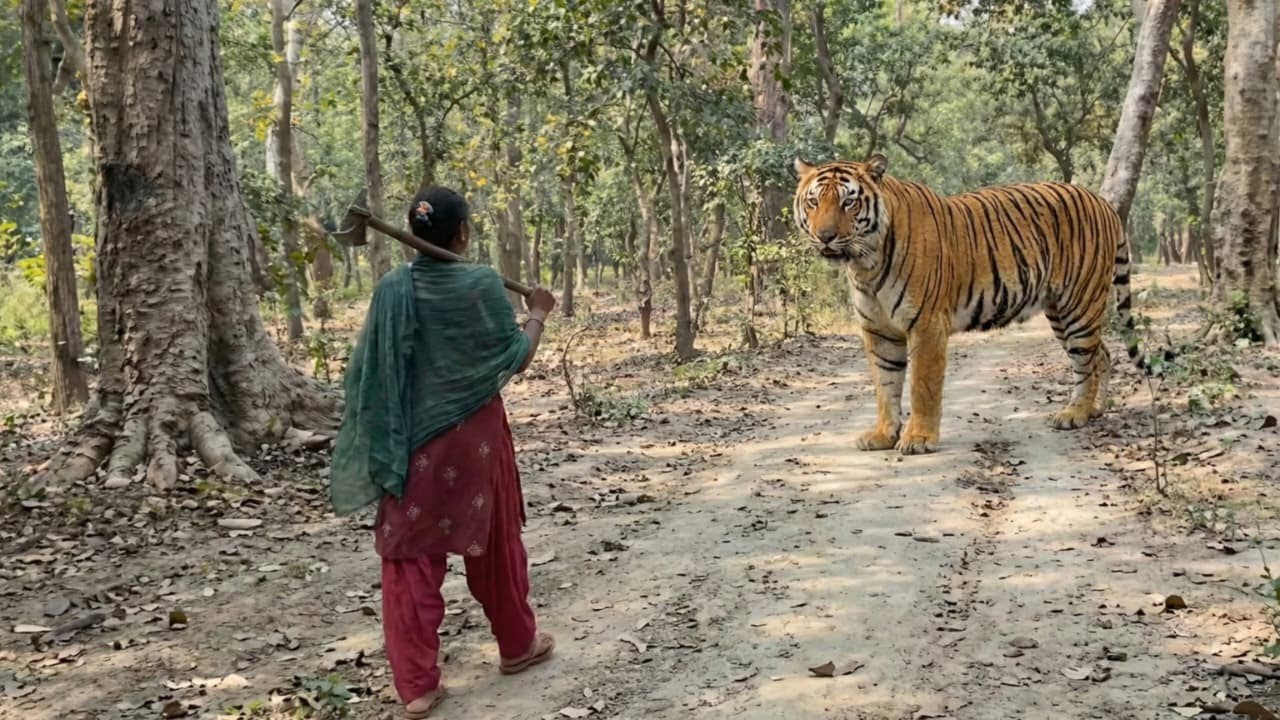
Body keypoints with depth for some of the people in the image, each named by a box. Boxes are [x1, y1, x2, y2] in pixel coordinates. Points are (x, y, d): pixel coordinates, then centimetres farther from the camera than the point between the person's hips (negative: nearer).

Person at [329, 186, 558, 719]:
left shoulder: (392, 289, -4)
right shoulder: (482, 285, -12)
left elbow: (367, 372, 0)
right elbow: (515, 358, -4)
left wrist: (384, 445, 9)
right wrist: (538, 315, 12)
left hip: (412, 444, 2)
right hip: (474, 438, -1)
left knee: (410, 556, 6)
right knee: (494, 542, 16)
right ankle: (517, 645, 34)